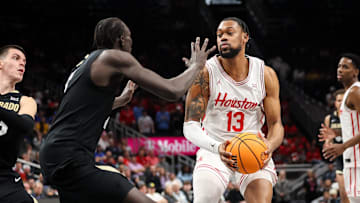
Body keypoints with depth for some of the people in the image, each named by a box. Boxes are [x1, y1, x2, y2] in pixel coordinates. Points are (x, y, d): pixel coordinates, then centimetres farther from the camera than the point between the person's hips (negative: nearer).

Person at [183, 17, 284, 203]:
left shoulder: (265, 74, -8)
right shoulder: (205, 73, -14)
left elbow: (276, 124, -5)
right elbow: (190, 126, -18)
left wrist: (270, 145, -30)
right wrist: (217, 147, -38)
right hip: (214, 148, -1)